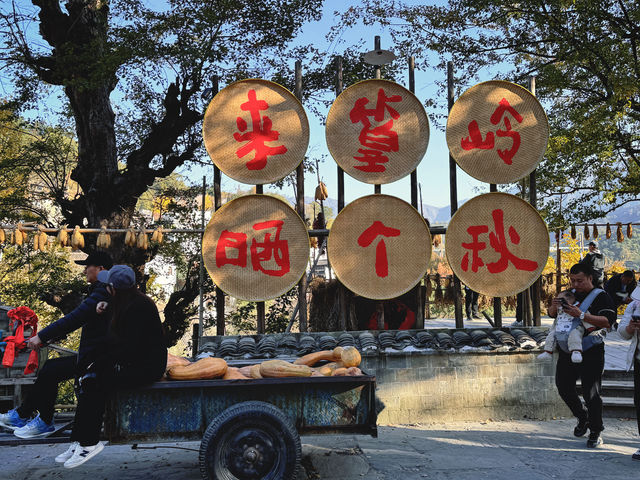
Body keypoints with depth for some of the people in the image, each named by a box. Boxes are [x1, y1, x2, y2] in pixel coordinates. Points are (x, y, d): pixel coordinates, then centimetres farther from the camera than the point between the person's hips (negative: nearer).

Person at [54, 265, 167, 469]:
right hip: (133, 362, 10)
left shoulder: (138, 307, -20)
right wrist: (106, 308, 13)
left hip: (146, 366, -10)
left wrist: (100, 362, -14)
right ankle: (81, 440, -4)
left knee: (95, 384, -19)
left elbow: (129, 348, -23)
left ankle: (89, 443, -9)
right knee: (85, 379, -2)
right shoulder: (129, 302, 11)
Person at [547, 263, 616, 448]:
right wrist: (555, 306, -7)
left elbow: (608, 321, -22)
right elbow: (552, 314, 17)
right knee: (564, 388, 10)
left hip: (590, 353, -6)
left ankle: (596, 432, 9)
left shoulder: (600, 297, -8)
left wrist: (582, 315, -31)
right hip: (566, 352, 6)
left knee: (591, 393, -5)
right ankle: (583, 417, 32)